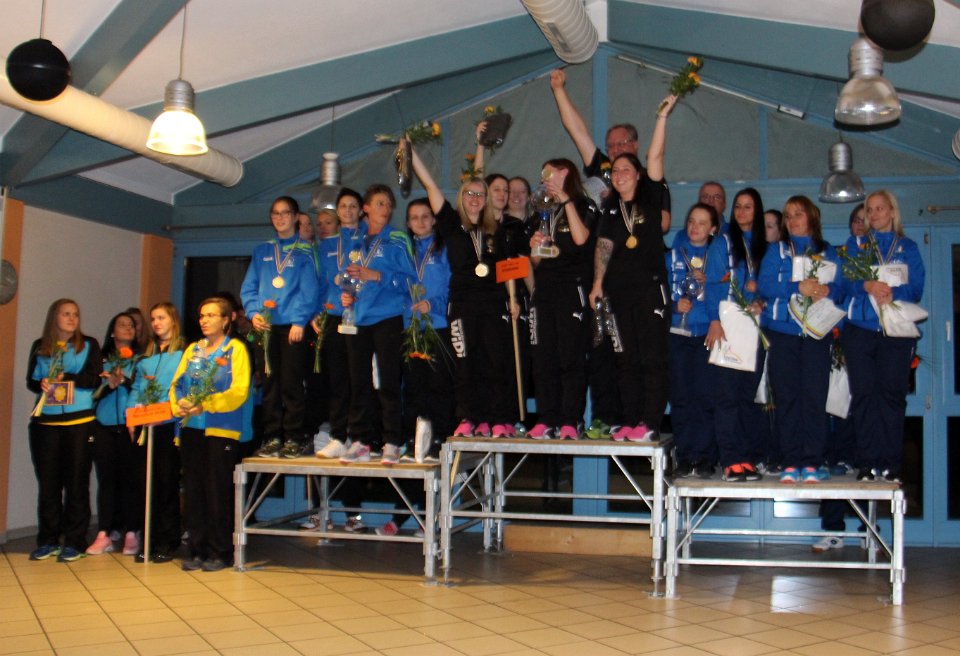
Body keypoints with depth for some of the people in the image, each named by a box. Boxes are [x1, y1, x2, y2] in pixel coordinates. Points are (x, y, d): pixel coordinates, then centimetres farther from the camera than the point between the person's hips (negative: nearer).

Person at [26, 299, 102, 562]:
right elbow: (30, 380, 6)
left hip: (79, 422, -2)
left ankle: (74, 542, 5)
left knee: (76, 482, -1)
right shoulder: (40, 347, 12)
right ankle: (48, 540, 14)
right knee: (47, 483, 5)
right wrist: (42, 384, -14)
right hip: (45, 422, 2)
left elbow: (93, 380, -5)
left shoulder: (89, 345, 6)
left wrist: (64, 378, -13)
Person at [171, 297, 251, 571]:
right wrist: (179, 405, -8)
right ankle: (197, 550, 16)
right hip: (191, 427, 5)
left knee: (218, 492, -3)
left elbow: (239, 391, -10)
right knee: (193, 491, 7)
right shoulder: (192, 350, 18)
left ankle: (221, 553, 5)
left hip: (221, 429, -5)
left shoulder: (235, 349, 1)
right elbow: (176, 384, 13)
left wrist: (205, 405, -19)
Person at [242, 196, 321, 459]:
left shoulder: (304, 251, 5)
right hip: (266, 326, 4)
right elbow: (248, 287, 13)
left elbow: (310, 289, -3)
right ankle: (272, 437, 9)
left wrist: (300, 321, -13)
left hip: (293, 325, -4)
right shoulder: (262, 251, 17)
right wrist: (253, 312, -4)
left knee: (291, 383, -5)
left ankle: (293, 439, 1)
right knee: (269, 383, 4)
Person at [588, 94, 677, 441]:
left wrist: (662, 116, -8)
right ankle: (629, 421, 11)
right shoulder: (611, 209, 15)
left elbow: (655, 157, -4)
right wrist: (598, 284, -1)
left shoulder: (650, 198, 5)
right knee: (626, 360, 6)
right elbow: (604, 245, 9)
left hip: (650, 287, -4)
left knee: (652, 358, -5)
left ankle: (650, 423, -4)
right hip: (619, 291, 4)